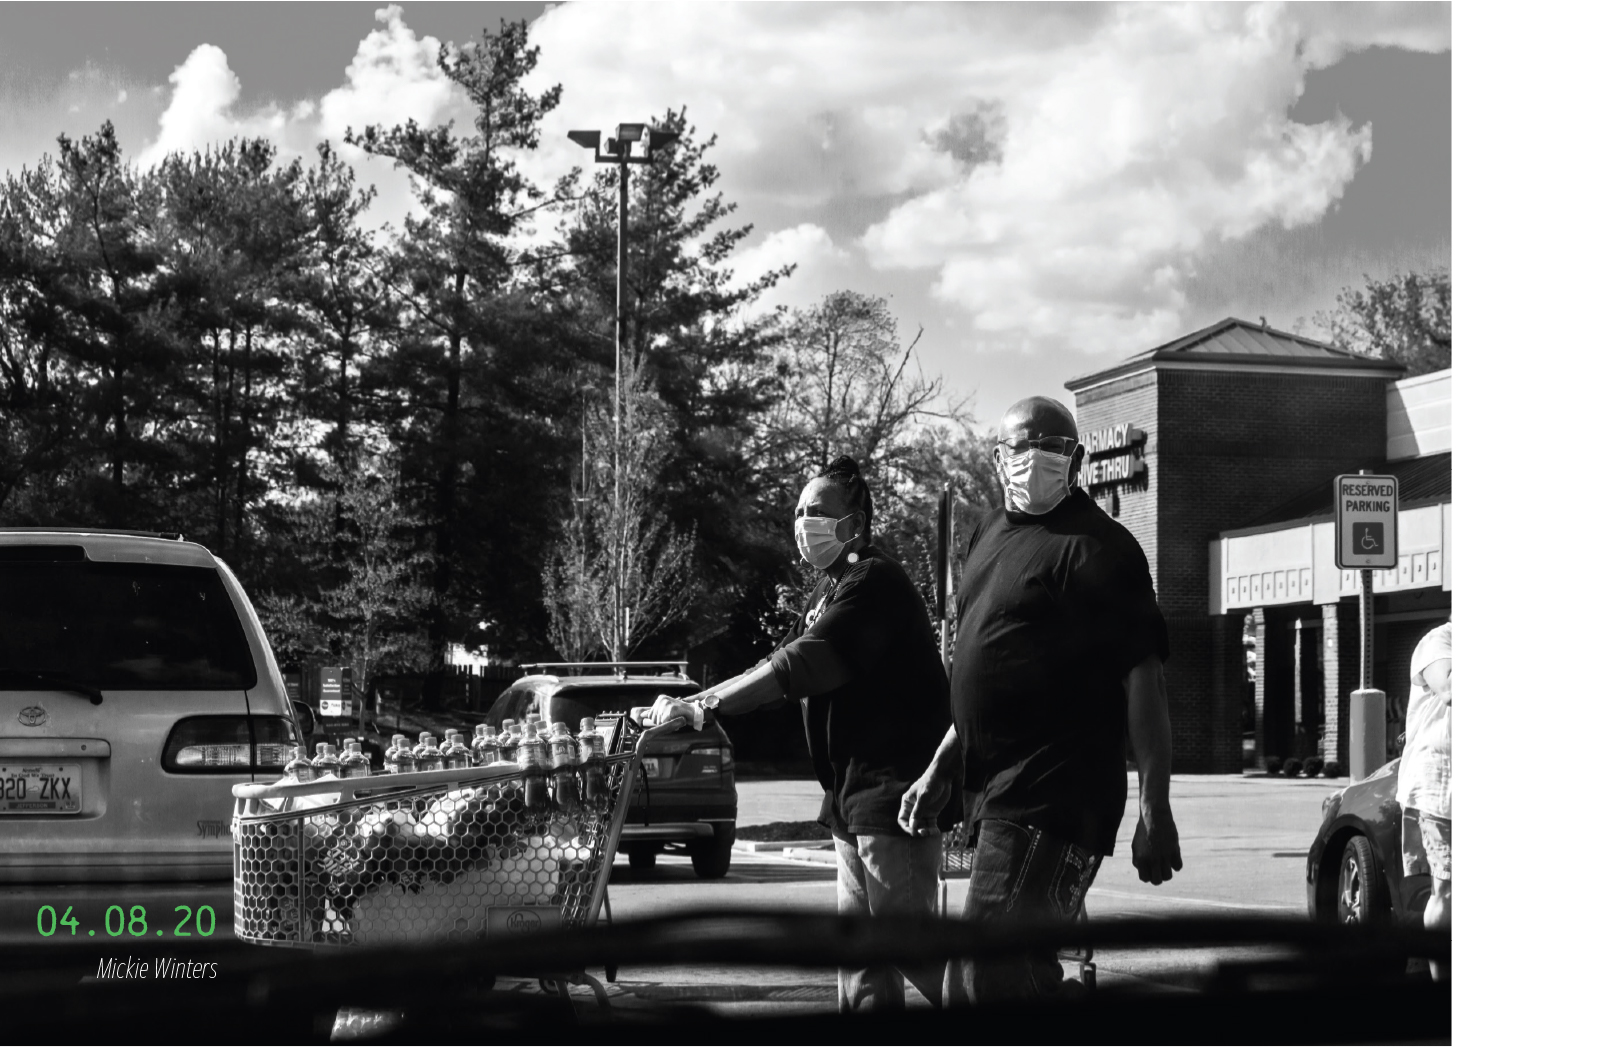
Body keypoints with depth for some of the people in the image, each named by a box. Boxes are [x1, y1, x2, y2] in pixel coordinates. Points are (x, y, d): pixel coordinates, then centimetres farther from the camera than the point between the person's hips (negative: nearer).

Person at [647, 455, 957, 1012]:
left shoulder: (875, 581, -15)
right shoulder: (831, 589, 17)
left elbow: (802, 666, -24)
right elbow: (782, 663, 13)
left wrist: (703, 705, -24)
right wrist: (695, 706, 1)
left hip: (895, 788, -10)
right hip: (854, 795, 10)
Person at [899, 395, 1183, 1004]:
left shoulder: (1094, 548, -11)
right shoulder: (992, 535, 17)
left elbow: (1144, 678, -16)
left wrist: (1154, 811, -21)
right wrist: (941, 769, 23)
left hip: (1051, 800, -10)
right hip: (1004, 795, 10)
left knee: (985, 982, -14)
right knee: (1021, 974, 17)